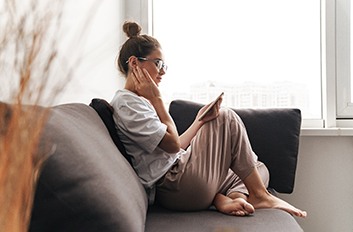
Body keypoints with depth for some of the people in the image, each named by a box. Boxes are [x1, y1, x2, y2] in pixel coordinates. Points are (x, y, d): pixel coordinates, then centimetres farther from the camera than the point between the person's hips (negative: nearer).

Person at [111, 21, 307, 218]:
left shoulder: (138, 101, 22)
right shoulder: (126, 103, -11)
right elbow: (173, 144, -14)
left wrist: (200, 120, 7)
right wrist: (156, 98, -8)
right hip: (176, 189, -10)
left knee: (260, 171, 10)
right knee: (226, 118, -6)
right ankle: (259, 195, -4)